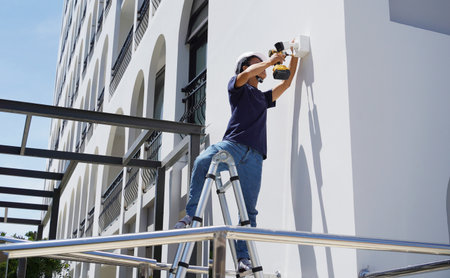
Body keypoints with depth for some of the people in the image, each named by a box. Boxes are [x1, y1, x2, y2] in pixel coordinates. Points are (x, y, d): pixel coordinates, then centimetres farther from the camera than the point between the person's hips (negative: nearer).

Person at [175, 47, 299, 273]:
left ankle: (243, 256, -2)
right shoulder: (238, 87, 19)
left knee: (248, 209, -3)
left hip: (254, 156, 5)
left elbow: (286, 83, 39)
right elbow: (248, 73, -1)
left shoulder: (263, 98, 35)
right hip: (233, 145, -5)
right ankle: (191, 215, -30)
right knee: (203, 161, -37)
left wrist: (294, 57, 35)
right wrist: (271, 60, 11)